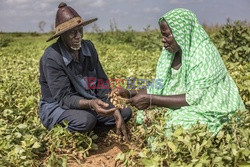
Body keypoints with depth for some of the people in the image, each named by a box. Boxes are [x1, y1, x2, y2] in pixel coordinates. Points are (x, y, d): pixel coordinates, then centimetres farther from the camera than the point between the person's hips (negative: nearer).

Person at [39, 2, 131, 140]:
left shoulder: (88, 47, -4)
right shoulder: (52, 57, -23)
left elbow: (102, 83, -4)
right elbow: (64, 98, -26)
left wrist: (116, 113, -16)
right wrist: (90, 103, -45)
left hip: (87, 104, 6)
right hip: (56, 107, -5)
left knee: (125, 112, -9)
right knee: (86, 120, -37)